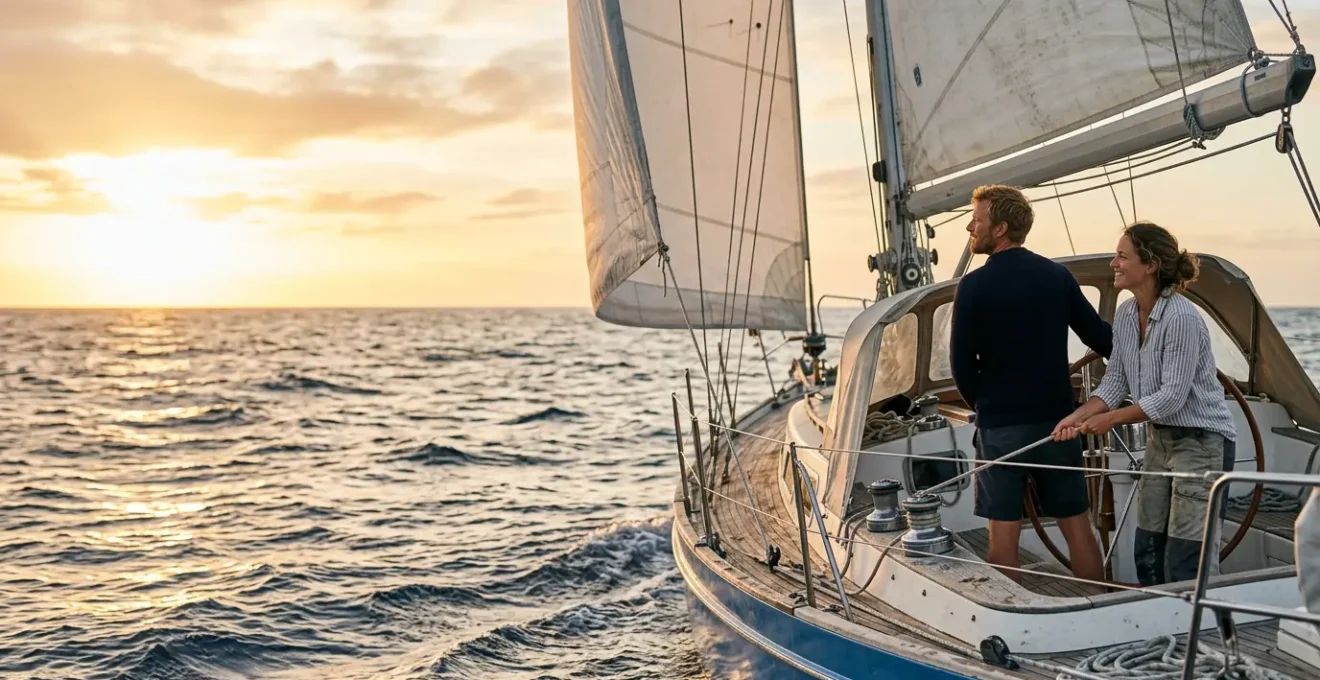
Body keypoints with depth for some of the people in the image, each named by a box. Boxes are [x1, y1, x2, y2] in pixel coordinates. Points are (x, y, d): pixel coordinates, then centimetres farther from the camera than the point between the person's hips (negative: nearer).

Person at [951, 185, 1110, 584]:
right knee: (1077, 525, 11)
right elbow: (1100, 337, 6)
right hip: (1057, 418, 4)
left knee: (1004, 532, 4)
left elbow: (962, 363, -9)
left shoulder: (974, 286, -12)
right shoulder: (1057, 275, 1)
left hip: (1001, 425, -4)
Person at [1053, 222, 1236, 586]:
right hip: (1161, 438, 9)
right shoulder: (1125, 314, 1)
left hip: (1202, 441, -9)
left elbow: (1172, 396, -23)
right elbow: (1115, 380, 3)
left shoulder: (1182, 318, -24)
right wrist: (1079, 416, -12)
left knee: (1187, 563, -5)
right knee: (1147, 551, 15)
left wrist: (1112, 419, -18)